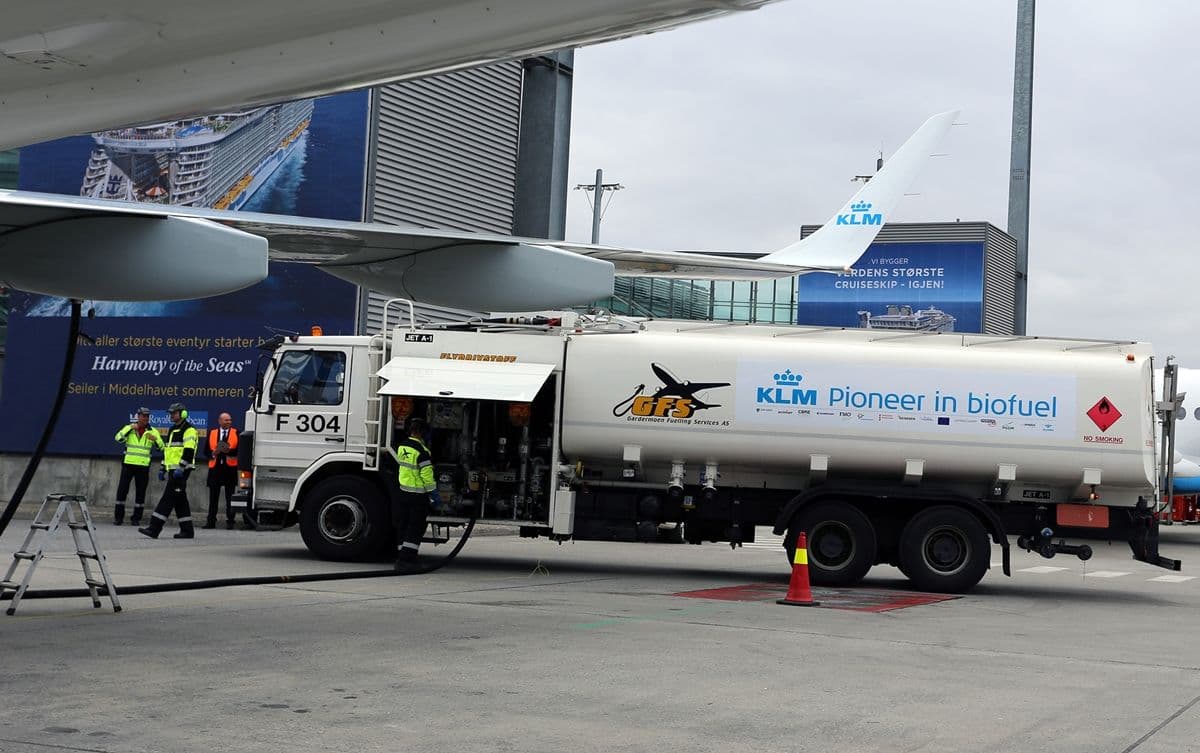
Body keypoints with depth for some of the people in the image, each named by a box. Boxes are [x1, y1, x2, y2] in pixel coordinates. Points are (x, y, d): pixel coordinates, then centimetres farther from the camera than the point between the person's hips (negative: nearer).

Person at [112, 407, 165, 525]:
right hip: (128, 463, -1)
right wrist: (130, 428, -23)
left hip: (143, 466, 1)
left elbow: (160, 447, 1)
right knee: (122, 489, -2)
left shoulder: (152, 432, 5)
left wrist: (155, 439, -18)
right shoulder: (129, 428, 3)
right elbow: (118, 438, -13)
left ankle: (136, 517, 13)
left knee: (140, 491, 4)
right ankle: (118, 516, 6)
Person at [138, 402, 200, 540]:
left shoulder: (189, 430, -10)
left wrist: (181, 469, -24)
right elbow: (167, 450, 27)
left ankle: (154, 528, -17)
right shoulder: (172, 430, 21)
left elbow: (188, 451, -19)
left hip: (180, 470, -10)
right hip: (172, 470, 10)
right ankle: (187, 530, 13)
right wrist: (163, 468, 23)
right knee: (180, 500, 9)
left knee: (168, 497, -13)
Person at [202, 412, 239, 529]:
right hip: (215, 468, 2)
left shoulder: (236, 433, 6)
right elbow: (206, 451, 10)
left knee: (230, 498, 0)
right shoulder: (211, 433, 11)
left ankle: (230, 521, 4)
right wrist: (213, 454, -10)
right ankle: (211, 521, 7)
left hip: (230, 468, -2)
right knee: (213, 497, 3)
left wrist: (229, 451, -17)